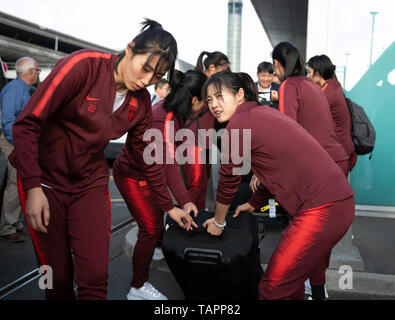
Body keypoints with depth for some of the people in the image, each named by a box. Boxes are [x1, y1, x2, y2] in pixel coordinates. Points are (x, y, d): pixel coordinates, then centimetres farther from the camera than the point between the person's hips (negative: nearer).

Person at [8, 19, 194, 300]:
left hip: (91, 183, 4)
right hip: (45, 180, -3)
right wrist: (32, 187, -24)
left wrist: (169, 206, 11)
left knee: (95, 278, -2)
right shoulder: (83, 66, -19)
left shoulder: (141, 102, -3)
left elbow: (148, 156, 7)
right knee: (58, 276, 6)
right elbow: (27, 124, -18)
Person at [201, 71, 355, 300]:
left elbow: (228, 180, -1)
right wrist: (253, 204, 38)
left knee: (273, 289, -3)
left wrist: (218, 222, 15)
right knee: (291, 277, 24)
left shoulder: (239, 123, -10)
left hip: (322, 209, -10)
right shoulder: (263, 113, 18)